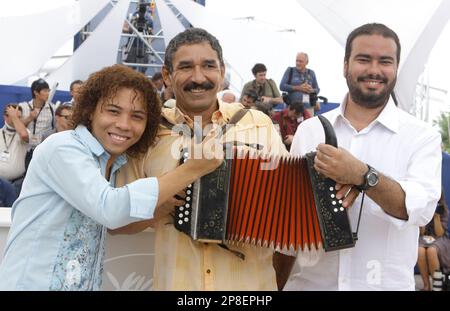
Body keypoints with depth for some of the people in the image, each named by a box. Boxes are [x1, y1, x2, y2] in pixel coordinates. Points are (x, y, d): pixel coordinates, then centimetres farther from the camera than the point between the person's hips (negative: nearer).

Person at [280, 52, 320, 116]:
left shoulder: (311, 73, 14)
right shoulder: (290, 71, 6)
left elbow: (317, 89, 19)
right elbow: (282, 86, -3)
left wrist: (311, 90, -6)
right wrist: (298, 88, -10)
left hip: (308, 107, 2)